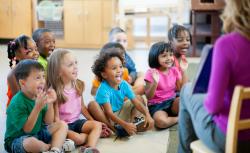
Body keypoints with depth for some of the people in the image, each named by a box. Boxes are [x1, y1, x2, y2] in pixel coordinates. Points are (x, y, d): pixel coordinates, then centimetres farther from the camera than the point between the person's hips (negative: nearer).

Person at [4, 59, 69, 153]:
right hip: (17, 140, -8)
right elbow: (27, 129, -25)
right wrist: (38, 107, -34)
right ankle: (57, 145, -10)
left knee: (62, 125, -2)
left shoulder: (39, 96, -1)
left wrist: (50, 104, -16)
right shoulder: (17, 103, -24)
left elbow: (48, 122, 2)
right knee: (32, 142, -40)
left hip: (38, 133, 8)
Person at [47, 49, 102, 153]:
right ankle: (93, 135, -5)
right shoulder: (55, 92, -17)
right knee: (77, 138, -31)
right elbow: (56, 118, -15)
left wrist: (92, 121, 7)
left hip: (77, 121, 6)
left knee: (97, 125, -17)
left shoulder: (78, 85, 2)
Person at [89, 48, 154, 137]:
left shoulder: (124, 85, -12)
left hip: (119, 115, 5)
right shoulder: (103, 89, -28)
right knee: (93, 105, -34)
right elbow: (109, 114, -33)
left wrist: (147, 115, -30)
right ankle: (114, 130, -23)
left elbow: (137, 102, -12)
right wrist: (125, 125, -44)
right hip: (106, 118, -5)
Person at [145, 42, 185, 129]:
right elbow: (149, 97, -13)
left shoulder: (174, 71, 3)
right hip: (156, 105, -3)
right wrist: (155, 82, -30)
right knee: (160, 121, -36)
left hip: (172, 102, 3)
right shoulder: (151, 73, -11)